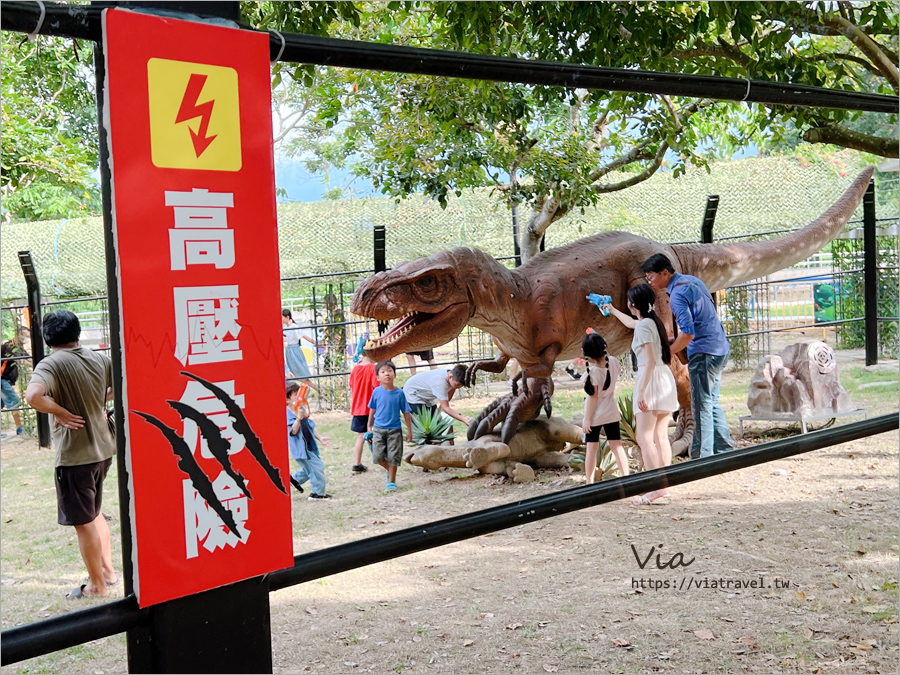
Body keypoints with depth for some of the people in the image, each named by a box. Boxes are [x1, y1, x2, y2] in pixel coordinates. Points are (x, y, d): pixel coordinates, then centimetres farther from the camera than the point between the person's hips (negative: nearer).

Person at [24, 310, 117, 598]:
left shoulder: (50, 364, -16)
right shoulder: (100, 359, 1)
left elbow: (33, 396, -34)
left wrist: (61, 412, -19)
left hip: (74, 455, -6)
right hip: (103, 448, 6)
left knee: (83, 522, 7)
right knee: (94, 512, 26)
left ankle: (98, 586, 17)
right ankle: (108, 569, 32)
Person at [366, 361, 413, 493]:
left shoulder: (399, 393, -6)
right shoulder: (377, 392, -3)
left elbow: (406, 412, 0)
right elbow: (372, 410, 9)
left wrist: (409, 431, 1)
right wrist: (369, 427, 13)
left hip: (394, 430, -1)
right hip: (378, 429, 1)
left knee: (393, 457, 2)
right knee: (378, 456, -4)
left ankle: (391, 481, 17)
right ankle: (390, 471, 25)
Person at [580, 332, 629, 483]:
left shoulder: (593, 371, -23)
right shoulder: (613, 362, -7)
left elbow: (593, 397, -20)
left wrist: (587, 418, -13)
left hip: (595, 414, -5)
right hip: (612, 412, 5)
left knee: (591, 447, 6)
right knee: (616, 445, 8)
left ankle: (589, 481, 11)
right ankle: (625, 477, 7)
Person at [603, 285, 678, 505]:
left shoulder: (644, 325, -12)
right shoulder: (653, 321, 16)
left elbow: (650, 361, -19)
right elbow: (631, 323, 39)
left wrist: (641, 391, -21)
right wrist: (613, 311, 55)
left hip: (652, 379, -9)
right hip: (665, 378, 9)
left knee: (644, 437, -11)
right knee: (660, 437, 7)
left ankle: (656, 490, -17)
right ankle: (663, 487, 7)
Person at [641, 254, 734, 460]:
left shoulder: (677, 294, -18)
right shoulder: (691, 280, 12)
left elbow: (687, 333, -25)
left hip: (704, 353, -10)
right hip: (720, 348, 10)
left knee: (702, 407, -5)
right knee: (712, 403, 17)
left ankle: (702, 457, -2)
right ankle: (724, 450, 22)